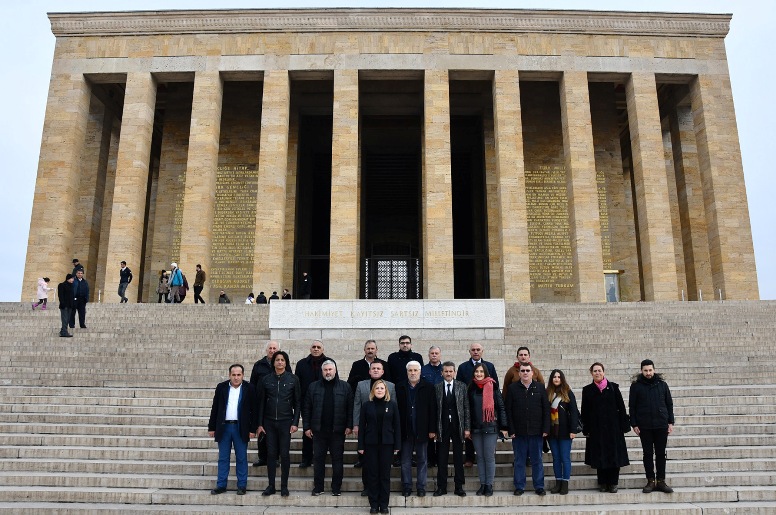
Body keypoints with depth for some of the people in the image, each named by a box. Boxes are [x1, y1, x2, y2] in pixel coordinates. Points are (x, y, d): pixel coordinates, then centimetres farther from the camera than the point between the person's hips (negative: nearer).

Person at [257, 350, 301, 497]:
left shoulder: (293, 379, 0)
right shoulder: (266, 380, 4)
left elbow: (298, 402, 2)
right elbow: (261, 402, 7)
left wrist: (295, 422, -6)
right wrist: (260, 423, 2)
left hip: (286, 422, -1)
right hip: (269, 422, 1)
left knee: (285, 454, 1)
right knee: (271, 454, 4)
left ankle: (284, 486, 11)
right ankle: (271, 485, 14)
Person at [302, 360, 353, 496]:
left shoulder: (345, 387, 2)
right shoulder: (313, 387, 5)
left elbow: (350, 407, 0)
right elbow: (306, 408, 6)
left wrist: (349, 426, -6)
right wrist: (307, 427, 1)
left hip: (337, 430, -1)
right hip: (318, 430, 1)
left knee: (337, 459, 5)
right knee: (318, 459, 7)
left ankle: (336, 488, 14)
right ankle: (318, 487, 17)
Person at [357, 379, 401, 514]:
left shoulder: (392, 405, 2)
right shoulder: (366, 405, 2)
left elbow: (397, 426, 3)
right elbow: (362, 426, 2)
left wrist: (397, 445, -2)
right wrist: (361, 446, -2)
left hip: (386, 443, 0)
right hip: (371, 443, 0)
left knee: (385, 474, 4)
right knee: (372, 474, 4)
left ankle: (384, 504, 12)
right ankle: (373, 504, 11)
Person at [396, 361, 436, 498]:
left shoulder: (428, 387, 0)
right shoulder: (400, 388, 4)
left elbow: (432, 409, -1)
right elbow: (397, 409, 2)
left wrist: (432, 429, -6)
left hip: (422, 430, -1)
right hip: (405, 430, 1)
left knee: (422, 460, 7)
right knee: (405, 460, 7)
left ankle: (421, 487, 15)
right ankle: (406, 487, 16)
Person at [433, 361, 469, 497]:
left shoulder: (462, 386, 3)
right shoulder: (437, 388, 2)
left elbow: (466, 408, 3)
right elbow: (434, 409, 2)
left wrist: (467, 428, -2)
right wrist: (433, 429, -3)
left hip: (458, 426, 0)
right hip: (442, 427, 0)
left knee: (458, 458, 6)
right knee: (441, 459, 5)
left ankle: (459, 487, 15)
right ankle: (441, 487, 14)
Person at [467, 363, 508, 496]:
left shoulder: (493, 387, -2)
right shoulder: (471, 388, 7)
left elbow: (501, 407, -1)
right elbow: (468, 409, 10)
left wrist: (503, 426, -5)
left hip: (490, 427, -3)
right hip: (475, 428, 3)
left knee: (489, 457, -1)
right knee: (480, 457, 8)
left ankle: (489, 485, 8)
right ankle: (482, 484, 15)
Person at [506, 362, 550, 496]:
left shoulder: (540, 388, 5)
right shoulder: (512, 388, 2)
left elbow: (546, 409, 4)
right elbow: (507, 410, 0)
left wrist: (545, 429, -3)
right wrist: (511, 430, -6)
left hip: (536, 431, 1)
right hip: (518, 432, 0)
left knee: (537, 460, 8)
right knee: (519, 461, 6)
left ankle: (539, 486, 17)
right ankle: (519, 487, 16)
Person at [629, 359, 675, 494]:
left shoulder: (662, 384, 5)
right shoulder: (636, 386, 0)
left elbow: (669, 404, 9)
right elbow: (632, 406, 2)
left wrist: (670, 422, 3)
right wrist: (634, 424, -3)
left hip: (661, 425, 1)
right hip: (644, 426, -1)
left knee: (661, 454, 5)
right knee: (648, 454, 5)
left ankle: (661, 481, 13)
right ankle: (650, 481, 12)